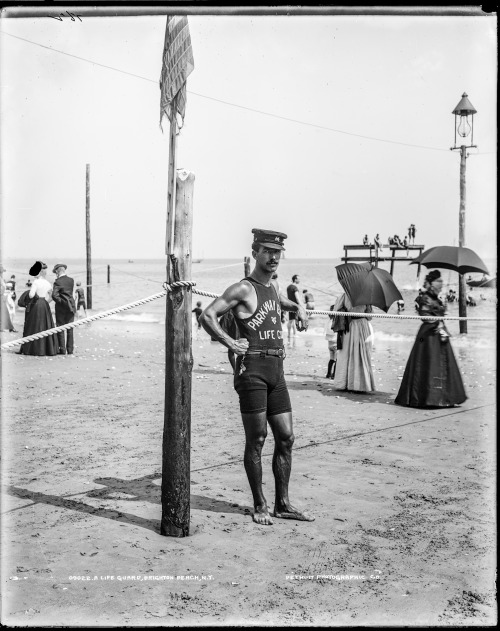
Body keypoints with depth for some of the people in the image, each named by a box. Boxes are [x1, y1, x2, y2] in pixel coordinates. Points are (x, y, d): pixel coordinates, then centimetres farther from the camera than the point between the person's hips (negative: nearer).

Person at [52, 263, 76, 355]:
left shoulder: (57, 282, -13)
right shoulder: (71, 280, 2)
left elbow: (54, 295, -23)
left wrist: (60, 302, -11)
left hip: (61, 307, -4)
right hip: (71, 306, 5)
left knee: (60, 329, 4)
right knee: (70, 329, 9)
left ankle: (62, 350, 3)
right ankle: (70, 349, 11)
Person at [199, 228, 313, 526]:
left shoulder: (274, 286, 18)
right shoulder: (243, 289, -6)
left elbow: (287, 303, 41)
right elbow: (207, 316, -13)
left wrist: (300, 310, 21)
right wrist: (230, 342, -14)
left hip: (277, 370, 8)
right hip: (253, 368, -8)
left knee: (286, 438, 8)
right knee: (256, 440, -1)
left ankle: (283, 504, 18)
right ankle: (260, 505, 11)